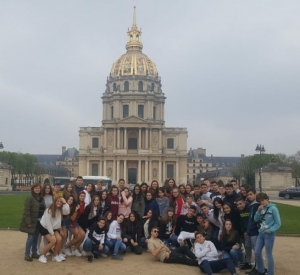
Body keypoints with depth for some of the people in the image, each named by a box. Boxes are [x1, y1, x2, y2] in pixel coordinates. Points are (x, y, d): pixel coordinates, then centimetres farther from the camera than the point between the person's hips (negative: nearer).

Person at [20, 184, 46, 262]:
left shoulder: (41, 198, 13)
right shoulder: (30, 198, -11)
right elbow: (26, 211, -15)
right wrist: (28, 222, -20)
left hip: (39, 221, 7)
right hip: (32, 222, -7)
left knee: (36, 238, 13)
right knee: (31, 237, -6)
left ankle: (34, 253, 22)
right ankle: (27, 255, 2)